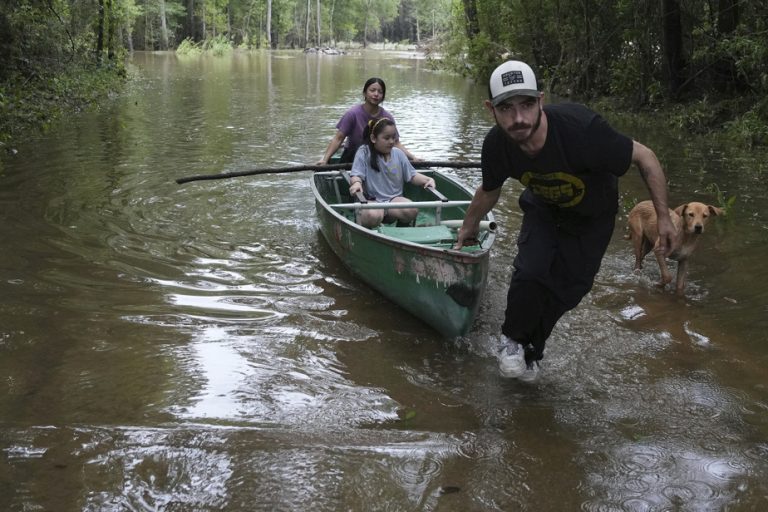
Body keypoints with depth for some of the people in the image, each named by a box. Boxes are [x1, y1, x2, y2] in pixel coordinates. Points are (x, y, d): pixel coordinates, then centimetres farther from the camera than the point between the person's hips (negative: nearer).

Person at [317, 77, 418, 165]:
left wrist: (413, 158, -14)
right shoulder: (353, 114, -13)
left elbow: (396, 144, -1)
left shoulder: (387, 118, -3)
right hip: (352, 159, -3)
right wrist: (325, 159, -26)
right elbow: (338, 139, -15)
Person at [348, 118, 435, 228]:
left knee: (412, 210, -27)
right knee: (372, 216, -38)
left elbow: (412, 175, 13)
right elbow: (356, 175, -10)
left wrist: (427, 180, -6)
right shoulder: (364, 153, -2)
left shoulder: (398, 153, 10)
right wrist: (356, 182, -34)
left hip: (394, 199, 4)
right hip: (371, 200, -4)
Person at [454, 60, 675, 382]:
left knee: (567, 289, 2)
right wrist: (469, 227, 13)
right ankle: (513, 338, 9)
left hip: (592, 217, -1)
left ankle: (529, 351, 28)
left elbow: (645, 157, -26)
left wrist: (663, 217, -22)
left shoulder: (580, 129, -42)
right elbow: (489, 192, -3)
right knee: (530, 273, -20)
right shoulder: (496, 145, -28)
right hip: (544, 209, 1)